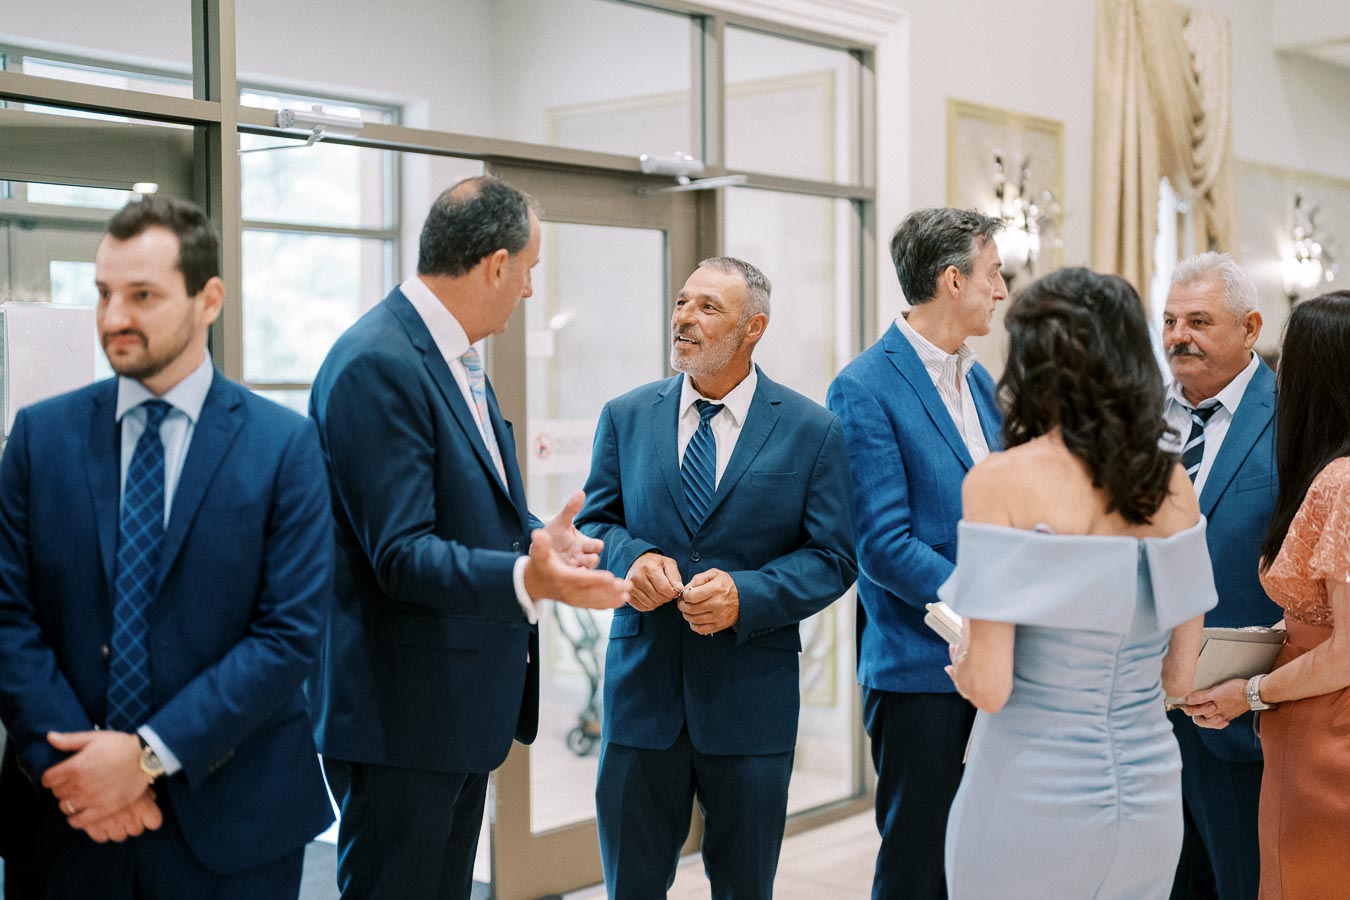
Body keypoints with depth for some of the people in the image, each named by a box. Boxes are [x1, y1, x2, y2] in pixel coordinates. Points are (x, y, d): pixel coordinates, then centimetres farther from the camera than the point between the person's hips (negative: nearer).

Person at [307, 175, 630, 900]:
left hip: (460, 706, 10)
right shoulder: (378, 364, -19)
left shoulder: (457, 359, 12)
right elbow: (402, 556, -25)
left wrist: (540, 540, 21)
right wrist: (527, 579, -36)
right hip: (400, 713, -10)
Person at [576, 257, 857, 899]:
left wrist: (745, 594, -19)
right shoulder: (625, 417, 5)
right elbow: (594, 523, 8)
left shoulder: (810, 431, -2)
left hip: (750, 696, -1)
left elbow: (832, 559, -4)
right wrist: (632, 557, -15)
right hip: (642, 685, 2)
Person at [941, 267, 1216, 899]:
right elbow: (1178, 676, 5)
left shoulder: (999, 482, -15)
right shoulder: (1172, 485, -1)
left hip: (1035, 799, -4)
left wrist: (962, 668, 4)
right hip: (1152, 799, 5)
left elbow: (990, 687, -17)